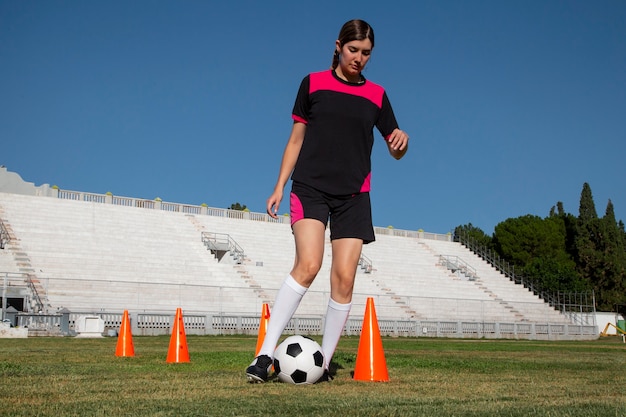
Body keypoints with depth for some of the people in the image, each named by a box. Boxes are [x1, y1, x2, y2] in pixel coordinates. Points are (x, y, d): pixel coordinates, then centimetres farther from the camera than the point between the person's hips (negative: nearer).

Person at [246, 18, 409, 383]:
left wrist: (401, 141, -12)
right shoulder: (314, 83, 7)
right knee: (308, 264, -23)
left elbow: (396, 150, 12)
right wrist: (280, 185, 5)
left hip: (353, 195, 3)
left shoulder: (376, 95, 10)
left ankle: (324, 362, 8)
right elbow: (297, 138, 11)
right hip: (311, 188, -2)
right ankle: (265, 355, -20)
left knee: (344, 278, -6)